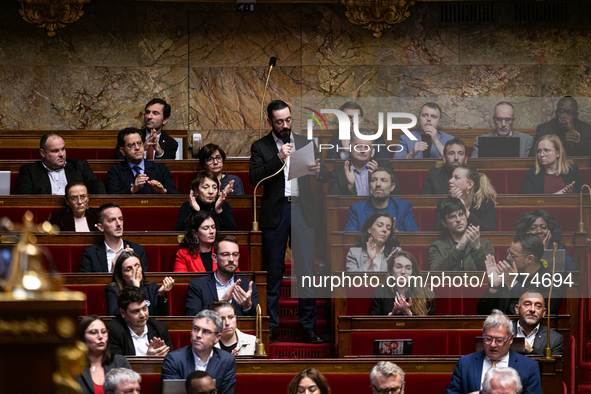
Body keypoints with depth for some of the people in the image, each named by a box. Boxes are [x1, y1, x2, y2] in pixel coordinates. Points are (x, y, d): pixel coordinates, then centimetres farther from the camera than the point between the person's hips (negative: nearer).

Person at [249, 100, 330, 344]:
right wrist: (279, 159, -17)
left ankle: (308, 327, 3)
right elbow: (254, 178, -7)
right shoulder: (260, 147, 6)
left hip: (302, 212, 2)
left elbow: (325, 177, 11)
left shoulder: (306, 144, 14)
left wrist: (318, 171, -13)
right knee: (273, 273, 1)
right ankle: (271, 326, 7)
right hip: (275, 214, -2)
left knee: (306, 271, -2)